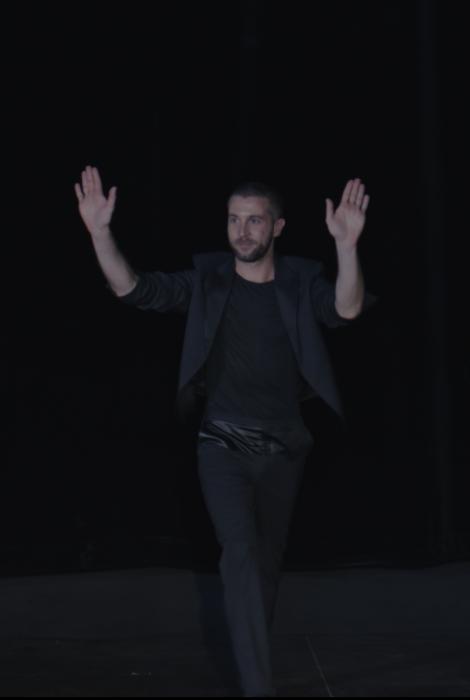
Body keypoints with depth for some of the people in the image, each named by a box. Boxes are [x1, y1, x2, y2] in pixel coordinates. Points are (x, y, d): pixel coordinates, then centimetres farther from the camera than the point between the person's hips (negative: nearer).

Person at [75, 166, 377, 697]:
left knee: (267, 563, 14)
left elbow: (347, 309, -24)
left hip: (283, 449, 2)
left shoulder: (302, 282, -4)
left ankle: (254, 654, 35)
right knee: (240, 553, -18)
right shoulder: (207, 280, -3)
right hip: (224, 447, -2)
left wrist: (347, 246, -42)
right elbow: (133, 288, -12)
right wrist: (100, 232, -27)